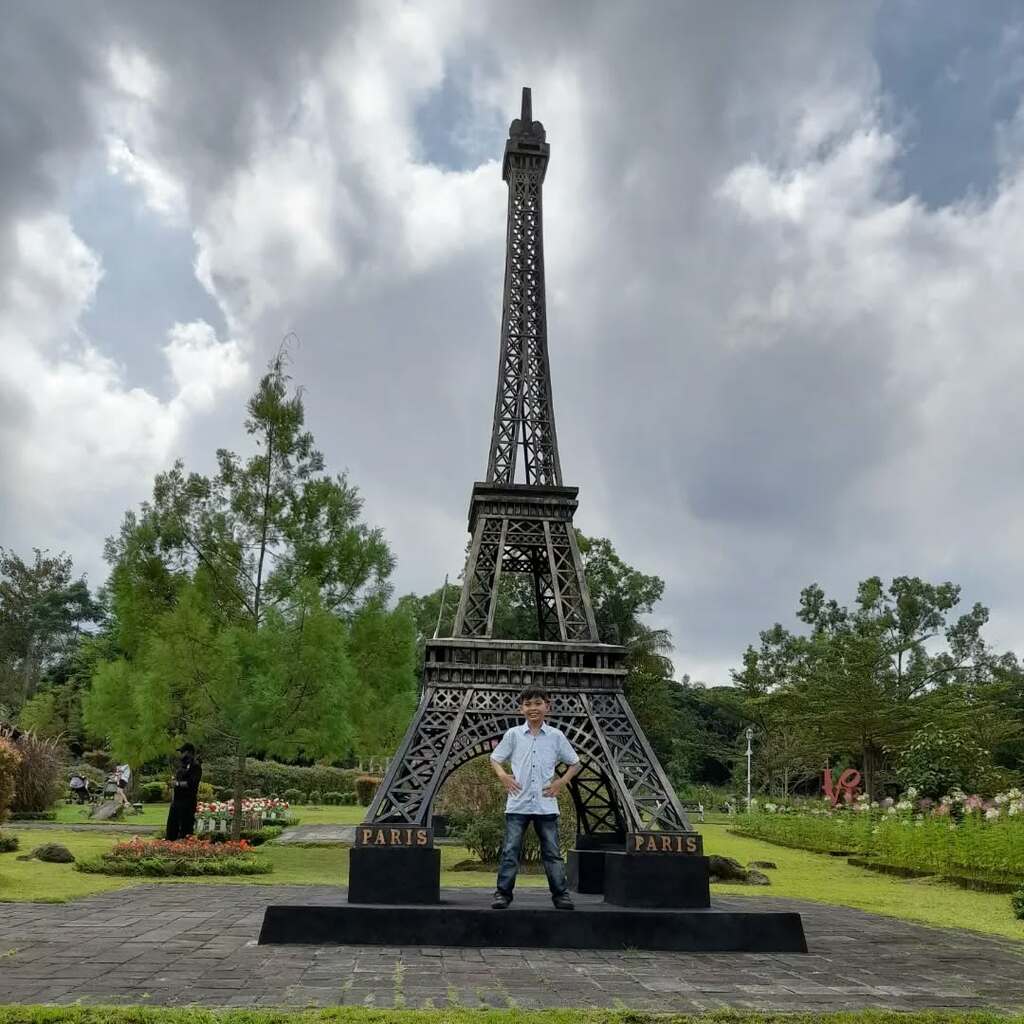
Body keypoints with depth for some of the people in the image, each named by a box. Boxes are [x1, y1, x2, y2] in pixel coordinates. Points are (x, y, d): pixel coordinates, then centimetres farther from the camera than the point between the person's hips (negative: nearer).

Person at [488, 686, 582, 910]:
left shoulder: (556, 736, 4)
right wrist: (502, 776, -5)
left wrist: (562, 782, 0)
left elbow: (575, 763, 14)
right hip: (518, 803, 0)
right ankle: (503, 892, 8)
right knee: (510, 850, 0)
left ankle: (560, 894, 12)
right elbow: (495, 758, 13)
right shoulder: (513, 734, 4)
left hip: (546, 805, 0)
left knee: (552, 852, 4)